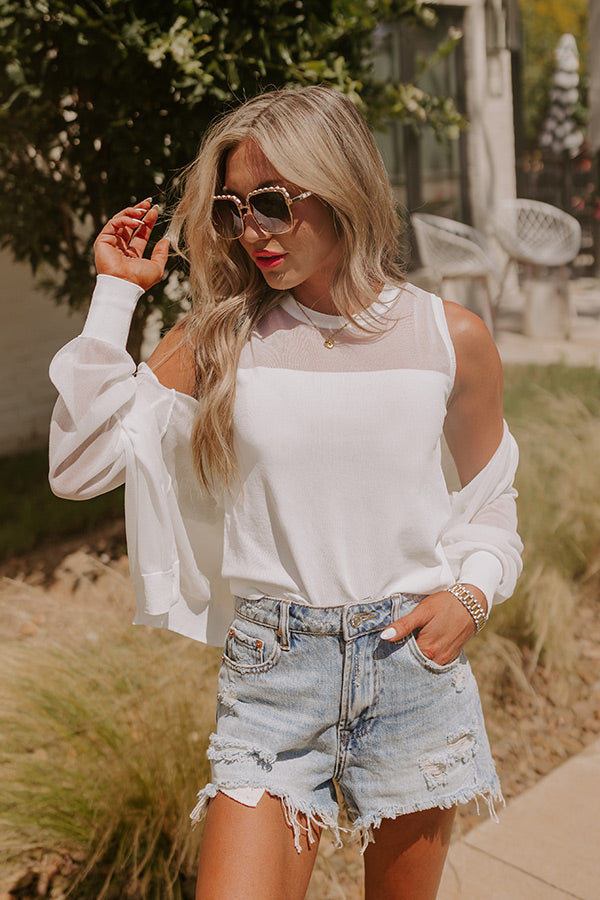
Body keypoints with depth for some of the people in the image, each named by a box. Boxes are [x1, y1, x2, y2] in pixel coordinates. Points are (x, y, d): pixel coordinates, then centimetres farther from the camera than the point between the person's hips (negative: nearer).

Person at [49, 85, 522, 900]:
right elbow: (82, 465, -8)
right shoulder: (218, 336, -2)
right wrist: (115, 294, -8)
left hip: (413, 659, 1)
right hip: (272, 667, 0)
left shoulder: (451, 338, -2)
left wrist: (471, 593, -7)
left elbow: (490, 501, 11)